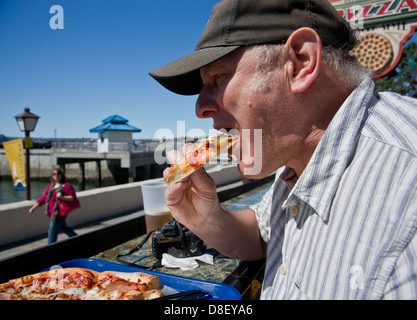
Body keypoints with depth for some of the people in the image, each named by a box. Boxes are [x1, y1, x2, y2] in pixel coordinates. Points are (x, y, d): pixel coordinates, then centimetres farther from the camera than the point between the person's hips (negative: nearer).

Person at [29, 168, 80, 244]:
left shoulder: (66, 185, -11)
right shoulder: (51, 185, 12)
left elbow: (73, 198, -13)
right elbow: (44, 197, 12)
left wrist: (62, 197, -27)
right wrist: (34, 207, 8)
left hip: (60, 212, -8)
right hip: (52, 212, 8)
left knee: (52, 231, -5)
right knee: (62, 227, 22)